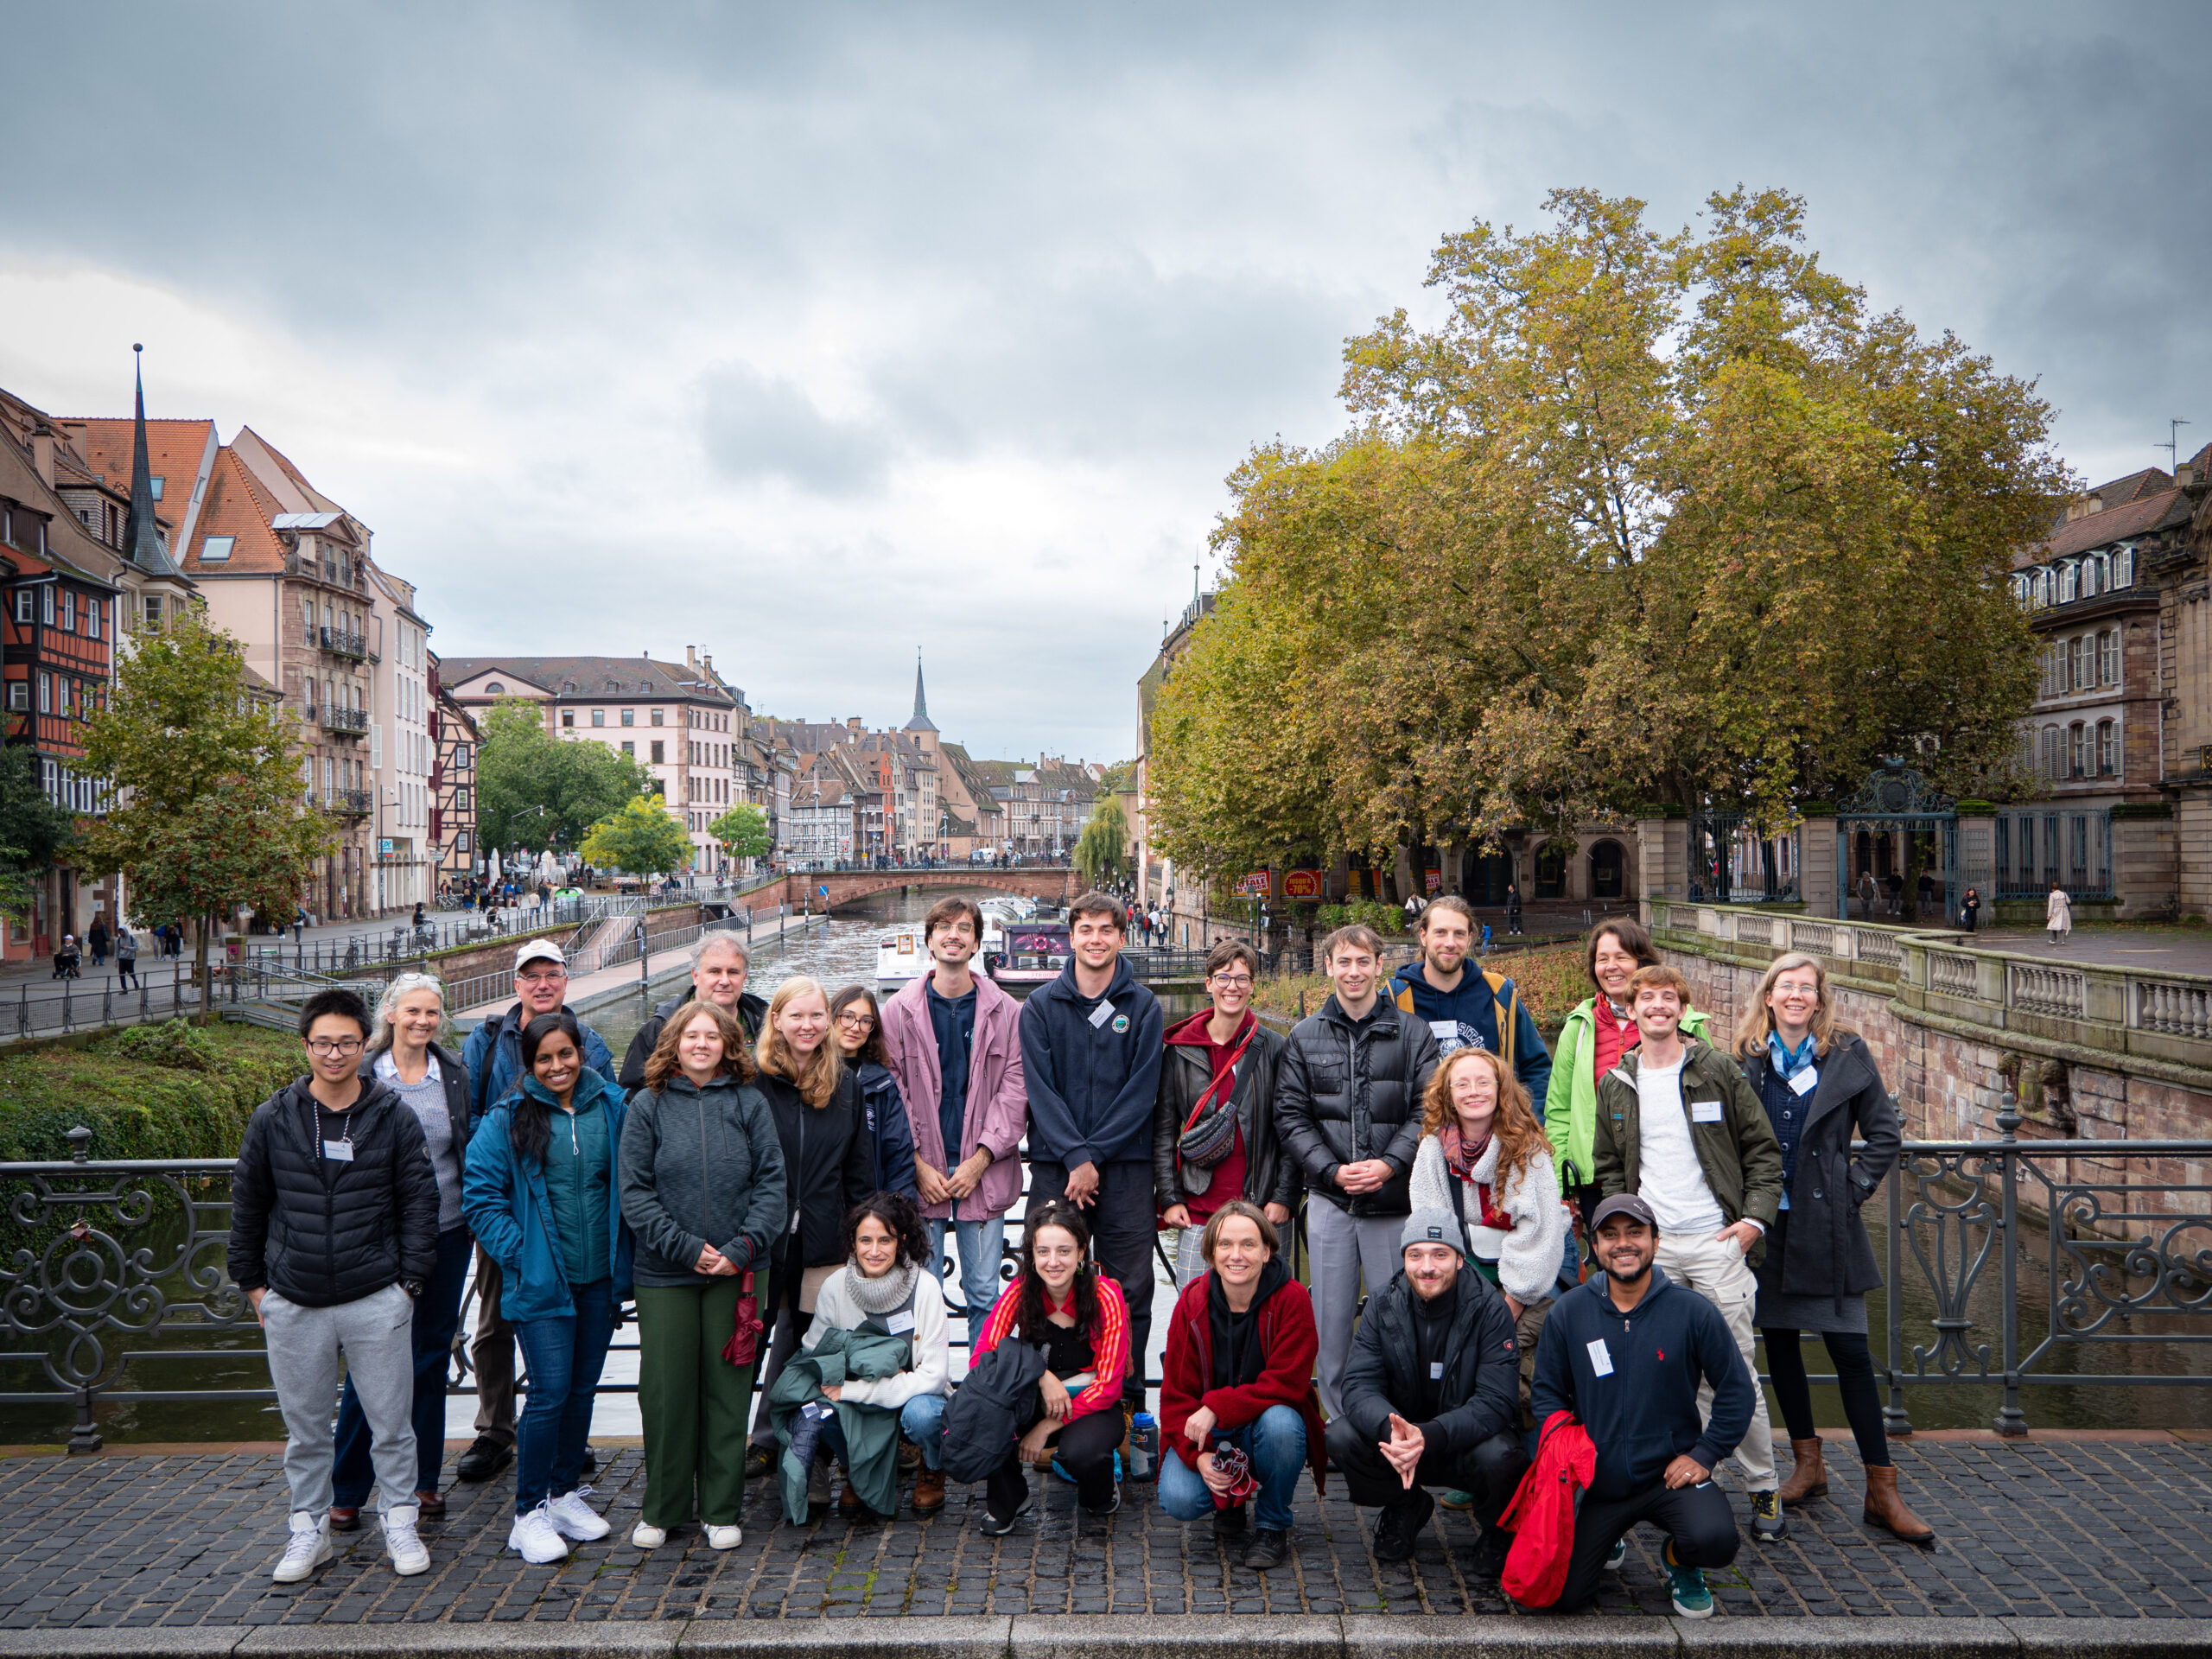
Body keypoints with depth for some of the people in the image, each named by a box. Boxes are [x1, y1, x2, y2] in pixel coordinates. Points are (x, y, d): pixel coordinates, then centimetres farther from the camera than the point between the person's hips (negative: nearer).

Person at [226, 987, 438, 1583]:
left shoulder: (395, 1119, -2)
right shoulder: (272, 1121, 2)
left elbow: (419, 1202, 3)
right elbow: (247, 1204, 11)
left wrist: (409, 1281, -1)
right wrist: (252, 1282, 9)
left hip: (376, 1303, -1)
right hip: (293, 1305, 1)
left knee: (391, 1423, 6)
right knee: (305, 1427, 12)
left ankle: (400, 1522, 23)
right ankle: (309, 1529, 28)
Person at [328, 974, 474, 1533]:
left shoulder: (455, 1073, 4)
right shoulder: (363, 1074, -3)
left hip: (447, 1231, 3)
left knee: (432, 1354, 11)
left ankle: (422, 1479, 24)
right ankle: (346, 1491, 14)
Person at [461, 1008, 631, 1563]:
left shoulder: (612, 1108, 4)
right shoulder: (507, 1120, -6)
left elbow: (629, 1183, 13)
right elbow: (480, 1197, -4)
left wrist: (624, 1255, 8)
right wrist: (517, 1253, -11)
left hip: (601, 1278, 4)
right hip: (541, 1283, -4)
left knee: (583, 1388, 13)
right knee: (550, 1392, -7)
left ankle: (567, 1492, 29)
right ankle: (530, 1513, 7)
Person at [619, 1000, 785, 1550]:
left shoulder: (749, 1103, 3)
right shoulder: (648, 1105, 0)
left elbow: (771, 1181, 1)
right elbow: (634, 1191, -3)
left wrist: (742, 1247, -11)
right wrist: (686, 1248, -11)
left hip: (736, 1271, 1)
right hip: (664, 1272, -1)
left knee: (728, 1387, 7)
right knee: (665, 1390, 5)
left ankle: (721, 1509, 20)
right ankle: (662, 1509, 22)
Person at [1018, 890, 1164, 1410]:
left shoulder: (1144, 1007, 4)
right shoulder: (1040, 1006, 5)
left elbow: (1141, 1093, -3)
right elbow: (1040, 1090, -2)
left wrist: (1094, 1156, -11)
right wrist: (1074, 1156, -13)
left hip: (1126, 1166, 0)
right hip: (1055, 1167, 0)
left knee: (1131, 1288, 2)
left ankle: (1128, 1398, 13)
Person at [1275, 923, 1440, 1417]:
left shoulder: (1414, 1033, 4)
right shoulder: (1303, 1038, 8)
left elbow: (1428, 1110, -2)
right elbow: (1291, 1116, 4)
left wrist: (1390, 1164, -15)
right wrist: (1333, 1170, -9)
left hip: (1396, 1199, -1)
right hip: (1329, 1200, 1)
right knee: (1330, 1319, 5)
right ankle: (1337, 1422, 18)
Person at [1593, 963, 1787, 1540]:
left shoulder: (1718, 1070, 1)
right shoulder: (1616, 1084, 9)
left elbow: (1763, 1149, 4)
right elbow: (1608, 1166, 17)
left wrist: (1754, 1217, -6)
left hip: (1717, 1238, -3)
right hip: (1648, 1244, 3)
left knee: (1737, 1371, 0)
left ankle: (1763, 1489, 12)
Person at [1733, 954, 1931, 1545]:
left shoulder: (1848, 1055, -1)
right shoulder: (1746, 1058, 2)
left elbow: (1885, 1133, 3)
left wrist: (1854, 1186, -4)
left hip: (1826, 1225, -2)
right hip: (1765, 1224, 3)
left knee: (1851, 1351, -3)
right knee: (1778, 1342, 10)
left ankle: (1882, 1491, 4)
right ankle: (1807, 1465, 26)